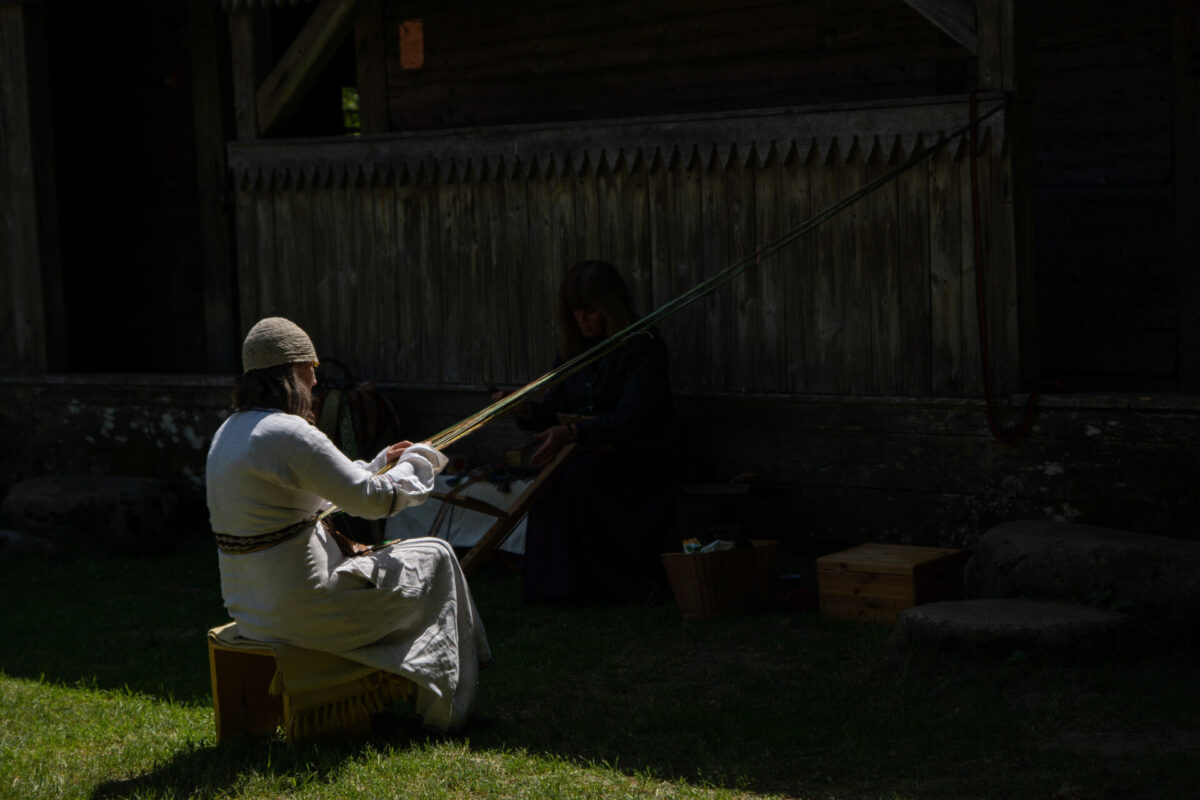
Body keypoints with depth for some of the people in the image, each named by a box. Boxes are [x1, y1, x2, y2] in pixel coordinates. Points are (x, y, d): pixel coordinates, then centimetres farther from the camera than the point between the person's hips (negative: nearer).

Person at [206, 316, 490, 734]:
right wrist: (418, 462, 2)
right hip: (299, 612, -10)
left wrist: (381, 462, 20)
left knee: (356, 554, 33)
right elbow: (371, 497, -16)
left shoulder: (229, 432, 10)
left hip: (248, 611, 10)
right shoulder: (288, 433, -21)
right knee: (434, 559, 9)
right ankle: (446, 711, 22)